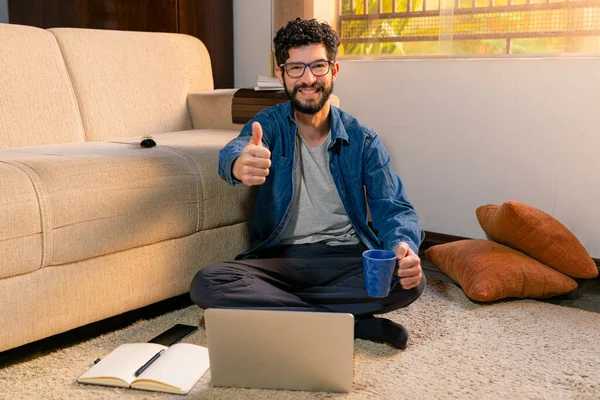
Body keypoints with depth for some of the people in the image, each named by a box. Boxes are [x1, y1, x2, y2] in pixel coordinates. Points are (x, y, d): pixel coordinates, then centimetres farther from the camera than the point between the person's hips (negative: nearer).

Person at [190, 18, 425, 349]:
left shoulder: (363, 141, 3)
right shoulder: (269, 124, 1)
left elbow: (393, 208, -3)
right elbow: (234, 151, -22)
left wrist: (403, 245, -29)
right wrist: (239, 165, -50)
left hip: (346, 259, 0)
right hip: (281, 258, 0)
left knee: (411, 280, -29)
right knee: (206, 284, -28)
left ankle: (275, 306, -19)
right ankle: (350, 321, -24)